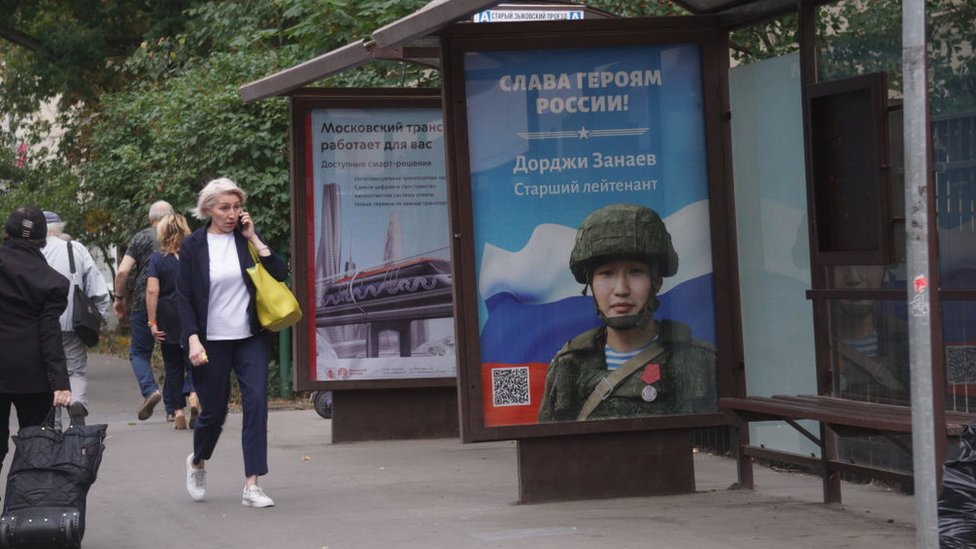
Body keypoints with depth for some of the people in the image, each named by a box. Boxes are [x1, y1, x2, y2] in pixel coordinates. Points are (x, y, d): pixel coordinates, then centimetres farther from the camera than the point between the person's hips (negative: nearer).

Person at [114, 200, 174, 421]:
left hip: (144, 303, -2)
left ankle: (150, 389, -14)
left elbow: (122, 272, -4)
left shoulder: (141, 238, 2)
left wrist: (119, 298, 8)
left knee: (139, 352, 9)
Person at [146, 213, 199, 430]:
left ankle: (177, 411, 8)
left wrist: (152, 322, -8)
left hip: (168, 317, 0)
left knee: (172, 365, 10)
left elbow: (152, 290, -11)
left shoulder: (158, 258, -3)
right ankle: (194, 395, -20)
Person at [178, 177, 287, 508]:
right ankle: (197, 462, 37)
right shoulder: (193, 246, -1)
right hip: (212, 342, -2)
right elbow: (185, 298, -2)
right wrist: (193, 340, -11)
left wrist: (254, 239, -9)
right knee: (214, 411, 6)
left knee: (256, 403, -10)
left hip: (251, 338, 2)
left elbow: (279, 274, -5)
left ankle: (252, 485, -9)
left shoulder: (246, 239, 4)